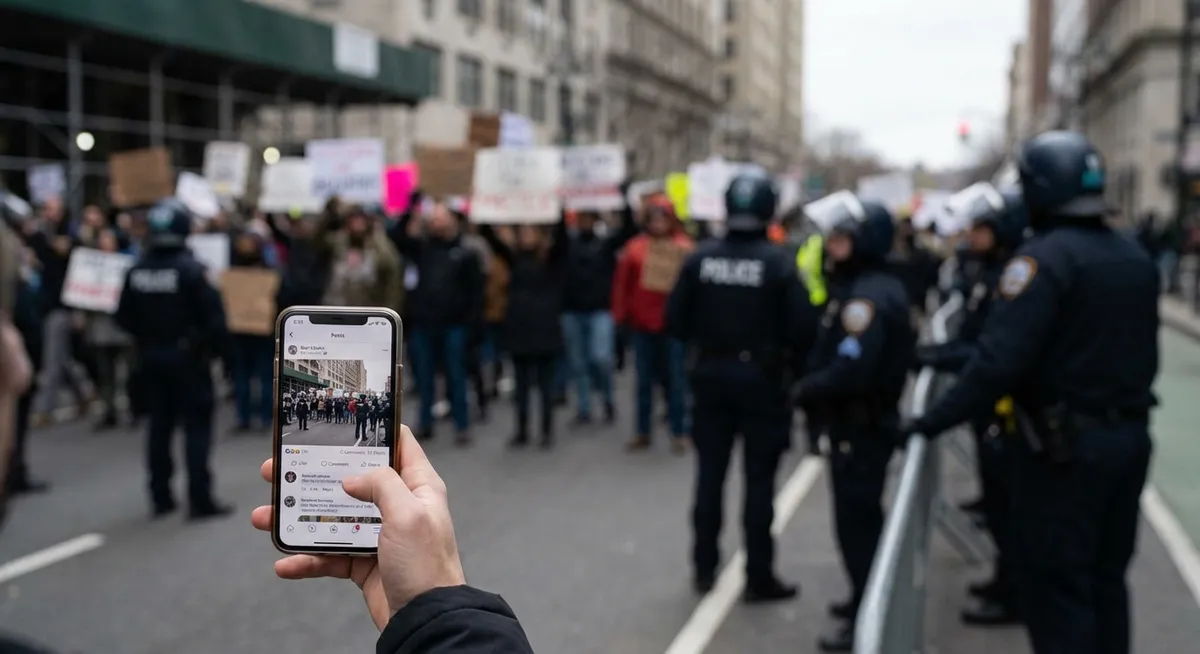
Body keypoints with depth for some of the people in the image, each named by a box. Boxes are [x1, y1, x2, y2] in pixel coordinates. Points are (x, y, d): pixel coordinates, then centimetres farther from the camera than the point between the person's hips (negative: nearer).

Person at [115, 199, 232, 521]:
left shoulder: (137, 270, 0)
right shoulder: (190, 268, -16)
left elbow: (125, 317, 6)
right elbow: (213, 316, -16)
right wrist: (222, 349, -5)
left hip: (151, 357, 5)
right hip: (188, 356, -5)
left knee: (159, 424, 13)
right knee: (197, 424, 0)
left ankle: (161, 497, 17)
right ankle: (200, 500, -2)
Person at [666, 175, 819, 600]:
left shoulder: (700, 258, -5)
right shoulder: (778, 262, -13)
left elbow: (676, 319, -3)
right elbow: (804, 326, -16)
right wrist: (788, 355, 4)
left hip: (711, 374, 3)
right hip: (760, 377, -3)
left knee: (710, 475, 14)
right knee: (759, 480, 5)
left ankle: (705, 568, 22)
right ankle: (759, 577, 10)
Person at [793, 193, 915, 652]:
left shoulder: (866, 295, -24)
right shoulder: (881, 286, 10)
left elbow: (849, 371, -32)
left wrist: (805, 390, -15)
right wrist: (814, 385, 6)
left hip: (860, 424, -11)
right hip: (865, 418, 11)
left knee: (856, 518, -3)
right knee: (862, 513, 22)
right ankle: (868, 599, 37)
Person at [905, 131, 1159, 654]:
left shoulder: (1045, 257, -18)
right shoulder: (1136, 257, 8)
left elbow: (1001, 360, -25)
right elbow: (1142, 352, 15)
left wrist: (934, 421, -19)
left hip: (1065, 444, -8)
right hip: (1129, 436, 8)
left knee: (1055, 585, 2)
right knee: (1106, 578, 19)